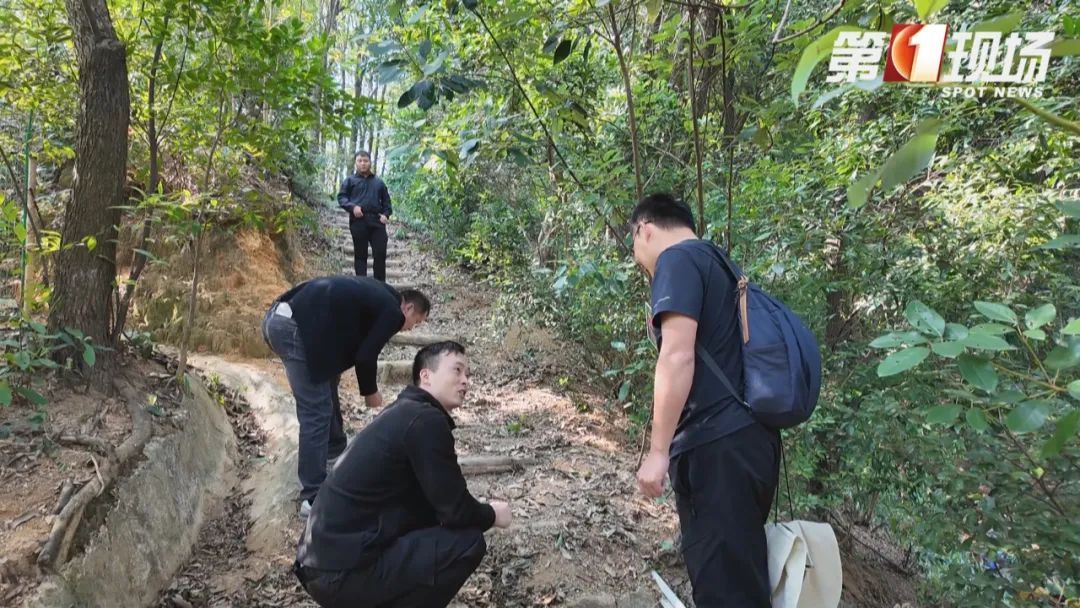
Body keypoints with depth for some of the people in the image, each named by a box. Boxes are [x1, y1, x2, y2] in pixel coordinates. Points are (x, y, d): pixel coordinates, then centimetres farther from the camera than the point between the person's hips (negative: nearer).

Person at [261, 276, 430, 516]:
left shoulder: (379, 297, 26)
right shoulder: (393, 312, 0)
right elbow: (366, 356, -4)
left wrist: (367, 388, 33)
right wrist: (370, 392, 13)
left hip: (280, 318, 10)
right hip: (295, 327, -10)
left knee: (325, 387, 27)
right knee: (316, 411, -3)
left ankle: (334, 449, 45)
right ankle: (313, 497, 3)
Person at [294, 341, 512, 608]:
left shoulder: (405, 413, 13)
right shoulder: (426, 420, -16)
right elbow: (456, 510, -13)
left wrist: (482, 512, 16)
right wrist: (492, 515, 6)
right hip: (342, 574, -10)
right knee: (468, 541, -8)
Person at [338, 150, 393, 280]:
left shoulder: (379, 182, 20)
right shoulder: (350, 180, 13)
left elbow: (386, 201, 22)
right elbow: (341, 197, 6)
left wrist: (386, 214, 3)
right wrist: (352, 207, -13)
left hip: (377, 221, 2)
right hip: (358, 222, -2)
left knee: (380, 253, -5)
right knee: (360, 255, 1)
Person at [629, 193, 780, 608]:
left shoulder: (678, 259, -8)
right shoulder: (718, 263, 21)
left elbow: (678, 357, -19)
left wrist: (658, 450, -17)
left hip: (718, 445, -10)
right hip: (749, 436, 10)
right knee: (742, 571, 18)